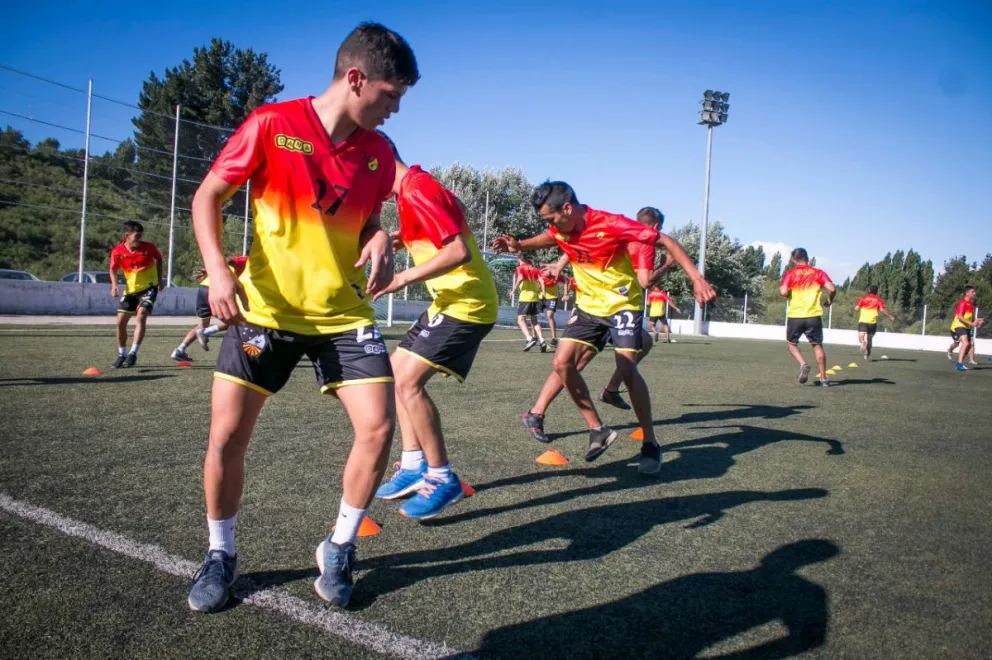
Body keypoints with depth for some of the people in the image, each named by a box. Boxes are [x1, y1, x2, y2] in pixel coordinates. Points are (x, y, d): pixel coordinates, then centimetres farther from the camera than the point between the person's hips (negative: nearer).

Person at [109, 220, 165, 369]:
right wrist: (114, 285, -12)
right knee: (121, 321, 3)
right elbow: (113, 269, 3)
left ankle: (133, 354, -18)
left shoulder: (148, 247, -15)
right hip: (130, 289, 3)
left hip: (149, 287, -3)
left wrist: (160, 279, 4)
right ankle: (121, 354, 22)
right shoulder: (118, 251, -13)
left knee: (141, 316, -22)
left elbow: (159, 259, 6)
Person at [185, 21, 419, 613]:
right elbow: (208, 197, -3)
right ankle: (221, 554, 23)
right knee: (227, 435, -4)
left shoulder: (378, 152, 1)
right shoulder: (272, 125, -10)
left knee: (378, 427, -9)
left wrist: (380, 241, -8)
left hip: (345, 313, 3)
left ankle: (339, 550, 15)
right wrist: (218, 270, -18)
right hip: (265, 310, -2)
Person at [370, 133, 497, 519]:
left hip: (466, 303, -11)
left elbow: (459, 251, -27)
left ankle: (442, 479, -3)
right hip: (452, 301, 11)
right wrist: (398, 237, 10)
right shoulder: (413, 188, 12)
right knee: (396, 373, 12)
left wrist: (404, 279, -25)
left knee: (409, 382, -15)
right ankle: (414, 465, 18)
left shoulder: (416, 190, -18)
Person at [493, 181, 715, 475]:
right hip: (589, 306, 6)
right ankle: (598, 430, 8)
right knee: (562, 363, -6)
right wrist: (517, 245, -4)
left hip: (623, 305, -6)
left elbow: (666, 241, -19)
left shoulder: (611, 224, -24)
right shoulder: (560, 230, -7)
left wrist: (696, 279, -27)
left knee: (627, 369, -20)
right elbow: (545, 239, 19)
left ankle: (650, 445, -4)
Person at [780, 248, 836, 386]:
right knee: (817, 345, 13)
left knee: (792, 343, 18)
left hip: (795, 315, -1)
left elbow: (783, 292, -15)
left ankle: (803, 364, -8)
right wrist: (829, 300, 11)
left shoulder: (790, 273, -1)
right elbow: (832, 289, -8)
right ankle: (823, 378, 13)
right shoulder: (817, 273, 4)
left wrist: (780, 289, 7)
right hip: (814, 316, 1)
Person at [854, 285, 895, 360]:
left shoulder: (863, 298, 9)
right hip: (873, 322, 1)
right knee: (869, 338, 18)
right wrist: (891, 317, 1)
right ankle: (867, 354, 25)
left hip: (863, 321, -1)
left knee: (861, 337, -9)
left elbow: (856, 308, 2)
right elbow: (882, 310, -6)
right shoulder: (879, 300, 8)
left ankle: (863, 343, -44)